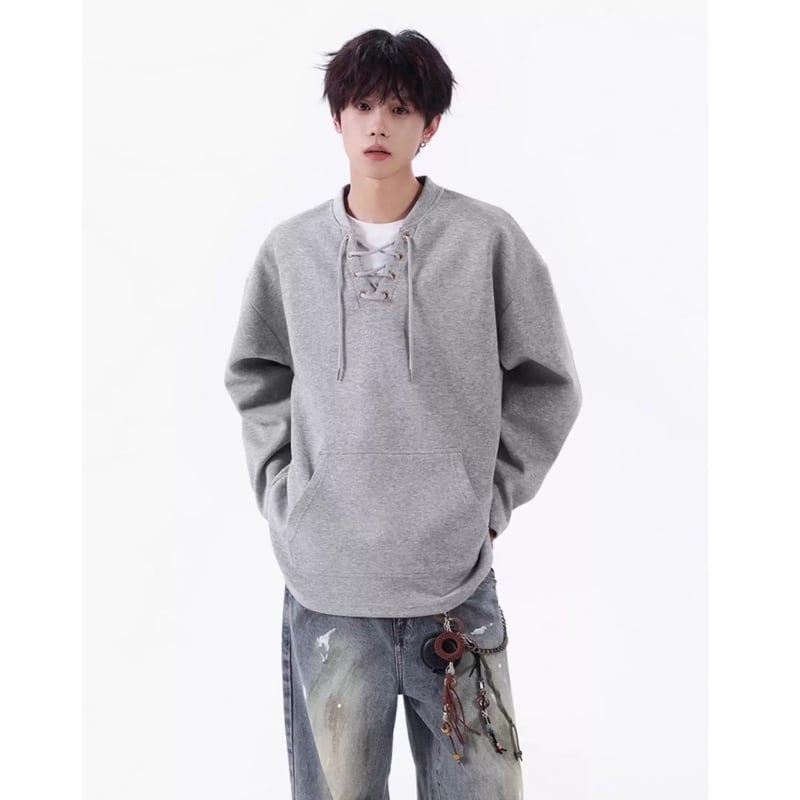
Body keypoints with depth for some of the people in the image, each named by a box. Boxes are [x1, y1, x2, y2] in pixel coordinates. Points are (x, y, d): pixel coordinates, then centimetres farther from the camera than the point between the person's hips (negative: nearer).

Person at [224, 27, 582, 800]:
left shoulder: (488, 238, -3)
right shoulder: (289, 249, 3)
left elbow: (546, 385, 4)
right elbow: (256, 382, 14)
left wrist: (491, 497, -1)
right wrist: (284, 497, 5)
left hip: (457, 578, -1)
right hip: (325, 585, 2)